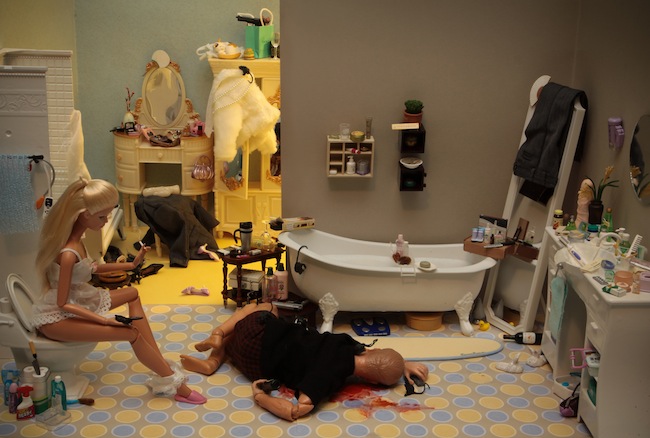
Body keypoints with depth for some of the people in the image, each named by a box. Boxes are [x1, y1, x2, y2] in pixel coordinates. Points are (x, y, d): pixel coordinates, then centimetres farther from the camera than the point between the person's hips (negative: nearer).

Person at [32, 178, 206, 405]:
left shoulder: (74, 238, -2)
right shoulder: (69, 254, -30)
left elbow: (89, 268, 14)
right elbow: (63, 304, -25)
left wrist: (130, 264, 14)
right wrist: (104, 320, -27)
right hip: (56, 318, -11)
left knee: (132, 294, 18)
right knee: (132, 333, -21)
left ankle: (160, 365, 11)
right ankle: (173, 383, -2)